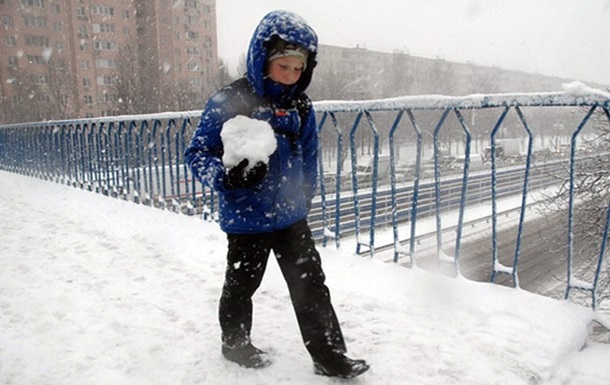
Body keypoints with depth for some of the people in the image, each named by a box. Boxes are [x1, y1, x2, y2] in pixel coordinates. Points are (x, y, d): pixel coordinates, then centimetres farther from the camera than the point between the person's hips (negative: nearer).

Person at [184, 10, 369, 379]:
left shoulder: (300, 106, 0)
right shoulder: (228, 101, -15)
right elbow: (198, 153, -11)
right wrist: (226, 176, -30)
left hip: (292, 217, 4)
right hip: (246, 219, -4)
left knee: (311, 286, 8)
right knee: (242, 284, 16)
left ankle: (330, 355, 23)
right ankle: (236, 343, 42)